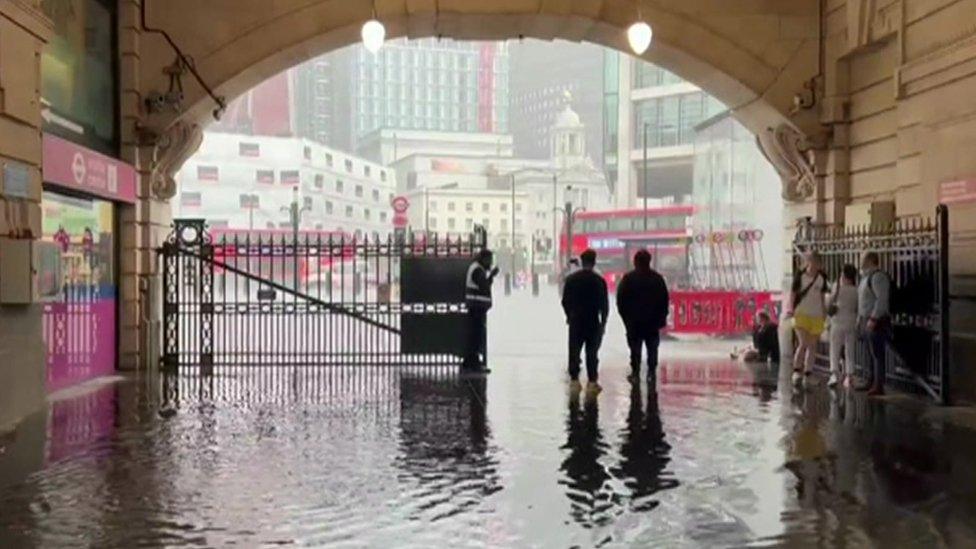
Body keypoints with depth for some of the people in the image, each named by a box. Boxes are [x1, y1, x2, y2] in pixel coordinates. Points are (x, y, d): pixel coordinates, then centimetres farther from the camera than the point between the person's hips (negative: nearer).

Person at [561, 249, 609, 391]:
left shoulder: (571, 279, -1)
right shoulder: (599, 280, -6)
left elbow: (565, 301, 4)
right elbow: (604, 303, -4)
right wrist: (603, 321, 6)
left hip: (575, 321, 1)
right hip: (593, 321, -1)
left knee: (574, 351, 8)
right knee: (592, 352, 4)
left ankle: (574, 379, 7)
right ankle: (592, 380, 4)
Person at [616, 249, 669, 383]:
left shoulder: (628, 278, -5)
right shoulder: (657, 278, 3)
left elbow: (620, 300, -4)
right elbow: (664, 299, 5)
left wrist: (625, 316, 4)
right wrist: (662, 317, 10)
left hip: (633, 321, -2)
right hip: (652, 321, 2)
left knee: (635, 348, 4)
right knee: (652, 348, 7)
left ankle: (635, 372, 3)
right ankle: (651, 372, 5)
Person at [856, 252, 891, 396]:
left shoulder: (878, 276, -14)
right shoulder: (866, 277, 18)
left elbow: (882, 300, -22)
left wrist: (873, 319, -24)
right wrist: (860, 319, 21)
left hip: (877, 321, -10)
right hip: (867, 320, 10)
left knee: (877, 353, -10)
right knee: (872, 353, 13)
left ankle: (879, 386, -11)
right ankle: (872, 383, 18)